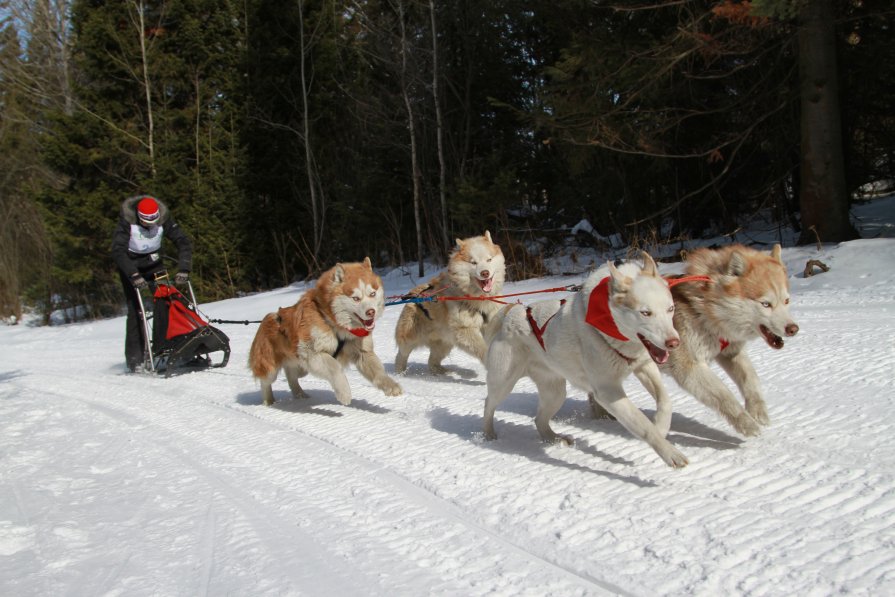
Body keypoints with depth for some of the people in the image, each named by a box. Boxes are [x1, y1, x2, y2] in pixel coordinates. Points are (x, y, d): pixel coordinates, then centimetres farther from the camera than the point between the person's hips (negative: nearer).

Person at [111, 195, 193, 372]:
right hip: (131, 266, -3)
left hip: (154, 264, 3)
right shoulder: (127, 220, -25)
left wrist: (183, 269, -30)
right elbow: (118, 251, -31)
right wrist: (134, 275, -42)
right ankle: (134, 358, -11)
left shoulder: (164, 217, -18)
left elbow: (184, 242, -17)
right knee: (136, 310, -13)